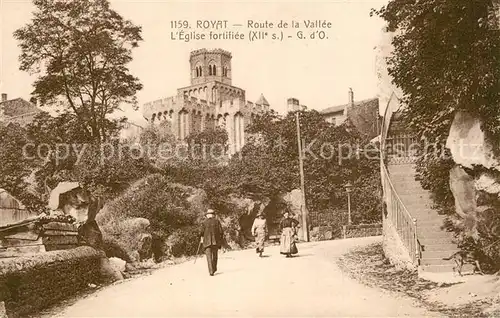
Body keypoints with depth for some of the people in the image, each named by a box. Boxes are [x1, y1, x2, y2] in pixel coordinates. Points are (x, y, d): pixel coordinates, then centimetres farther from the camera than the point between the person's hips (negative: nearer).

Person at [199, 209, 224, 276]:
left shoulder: (204, 222, 0)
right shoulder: (217, 221, 3)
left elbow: (201, 232, -1)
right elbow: (221, 231, 0)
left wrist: (201, 239, 15)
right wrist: (221, 240, 10)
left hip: (207, 242, -2)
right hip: (216, 241, 2)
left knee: (209, 256, -2)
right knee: (215, 255, 19)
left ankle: (211, 271, -11)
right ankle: (214, 268, 30)